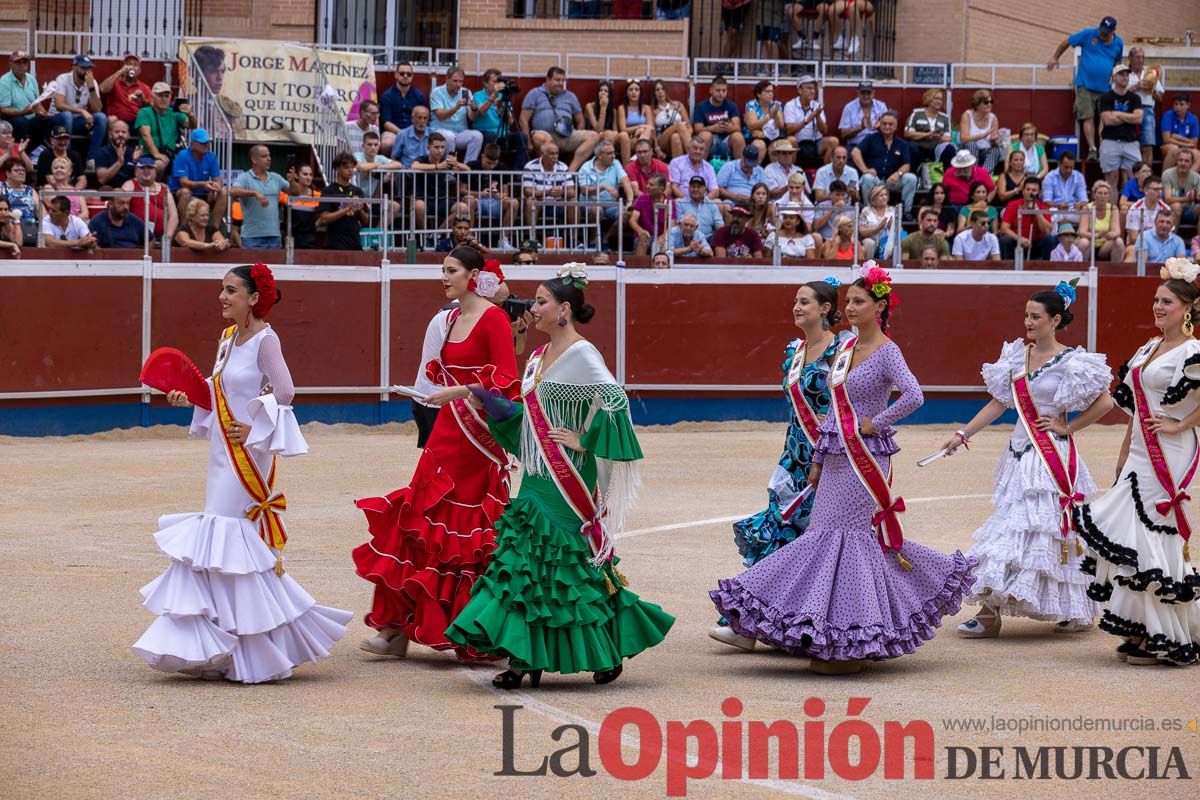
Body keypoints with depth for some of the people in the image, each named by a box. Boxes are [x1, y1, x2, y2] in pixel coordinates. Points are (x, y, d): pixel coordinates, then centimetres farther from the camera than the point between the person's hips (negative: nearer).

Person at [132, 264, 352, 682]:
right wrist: (189, 398, 3)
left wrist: (255, 429, -17)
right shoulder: (228, 338, 12)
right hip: (225, 456, 9)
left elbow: (284, 392, -20)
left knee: (226, 543, -8)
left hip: (248, 456, -9)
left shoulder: (264, 340, -13)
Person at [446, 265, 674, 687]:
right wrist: (489, 403, 10)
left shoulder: (581, 354, -12)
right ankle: (525, 661, 5)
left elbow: (615, 398, -23)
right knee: (526, 564, 4)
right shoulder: (542, 355, 14)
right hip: (537, 478, 9)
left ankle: (613, 651, 8)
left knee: (570, 564, -4)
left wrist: (584, 441, -19)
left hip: (566, 480, -9)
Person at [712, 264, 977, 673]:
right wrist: (817, 460, 17)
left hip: (865, 457, -8)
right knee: (823, 532, 6)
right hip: (836, 456, 8)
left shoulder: (886, 352, -10)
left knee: (850, 534, -9)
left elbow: (913, 396, -26)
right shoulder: (845, 347, 13)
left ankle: (853, 643, -5)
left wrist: (876, 422, -16)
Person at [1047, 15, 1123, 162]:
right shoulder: (1088, 34, -4)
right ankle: (1092, 149, -12)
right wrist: (1055, 59, 9)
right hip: (1085, 85, -3)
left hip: (1105, 87, 3)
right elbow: (1065, 43, 6)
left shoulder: (1118, 43, 5)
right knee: (1088, 118, -9)